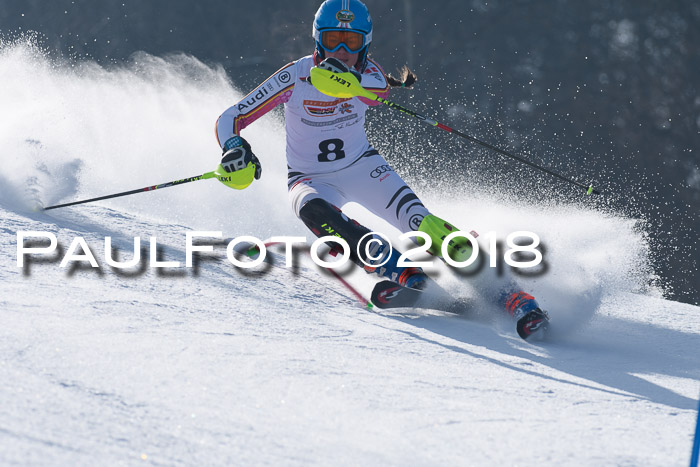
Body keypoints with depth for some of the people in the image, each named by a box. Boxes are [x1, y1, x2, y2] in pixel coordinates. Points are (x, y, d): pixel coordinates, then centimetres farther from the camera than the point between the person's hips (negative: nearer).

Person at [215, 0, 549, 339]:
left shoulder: (367, 74, -12)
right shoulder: (294, 77, -17)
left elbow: (381, 87, -39)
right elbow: (230, 119, -15)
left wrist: (349, 78, -61)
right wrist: (235, 148, -38)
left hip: (361, 166, 1)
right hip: (311, 180, -1)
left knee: (418, 220, -21)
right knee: (313, 210, -38)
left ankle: (504, 291, -22)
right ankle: (400, 272, -48)